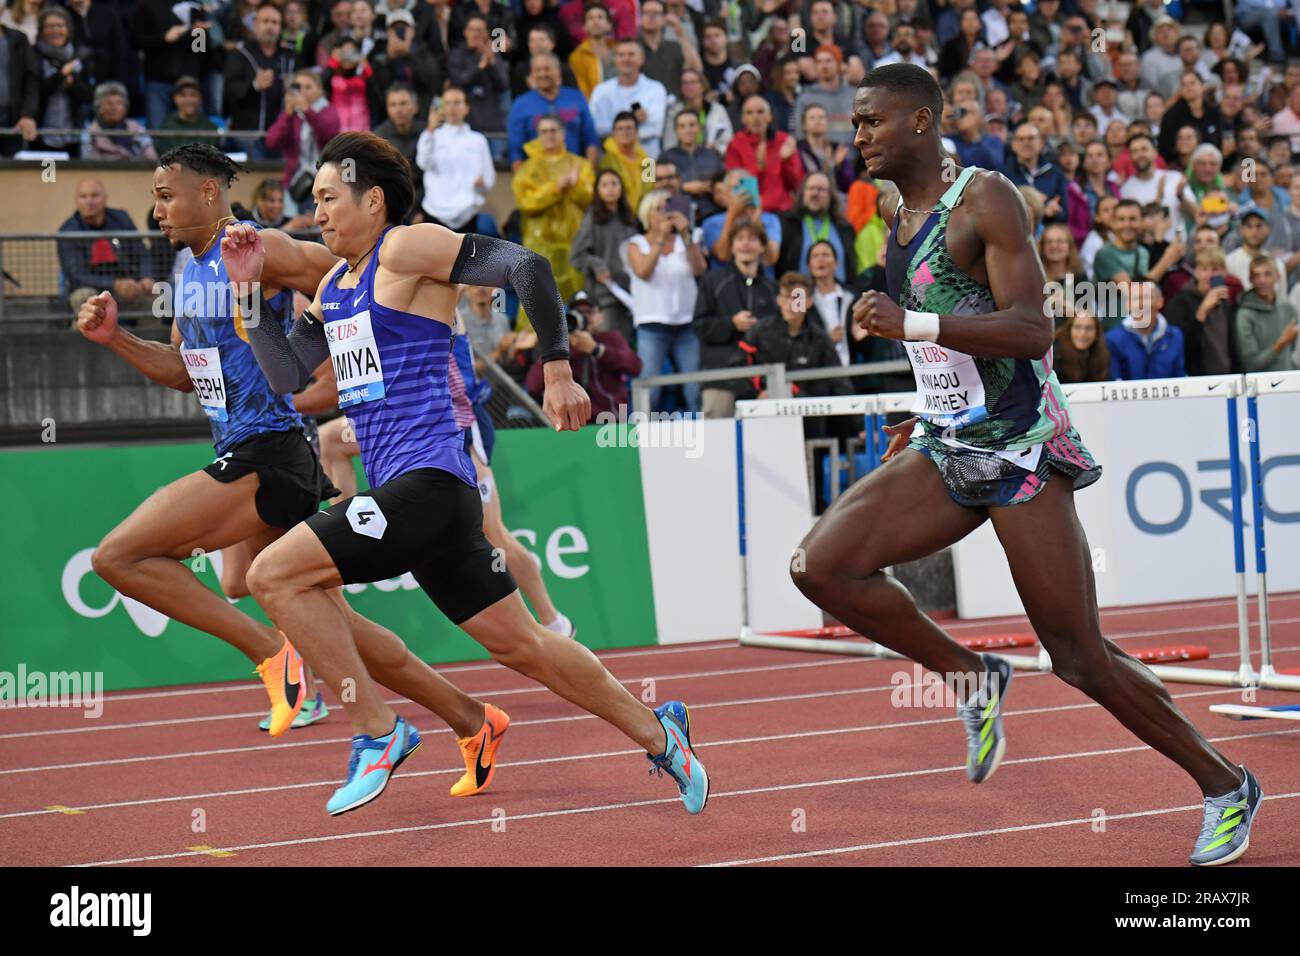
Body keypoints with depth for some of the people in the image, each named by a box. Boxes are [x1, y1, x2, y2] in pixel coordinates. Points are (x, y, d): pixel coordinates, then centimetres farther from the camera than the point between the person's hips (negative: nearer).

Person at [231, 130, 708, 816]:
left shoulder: (407, 249, -6)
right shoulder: (333, 286, 20)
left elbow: (525, 266, -14)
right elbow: (286, 376, 16)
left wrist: (558, 373, -13)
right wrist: (249, 285, 11)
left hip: (428, 481, -9)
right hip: (403, 491, 9)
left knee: (274, 574, -15)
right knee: (519, 644, 14)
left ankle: (378, 732, -8)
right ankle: (657, 734, 27)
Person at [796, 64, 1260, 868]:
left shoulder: (986, 200, -11)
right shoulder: (902, 219, 13)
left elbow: (1033, 329, -21)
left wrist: (912, 325, -28)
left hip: (1021, 453, -8)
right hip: (948, 453, 8)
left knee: (1082, 660, -4)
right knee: (823, 565, -13)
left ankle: (1227, 787, 15)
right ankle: (974, 680, 5)